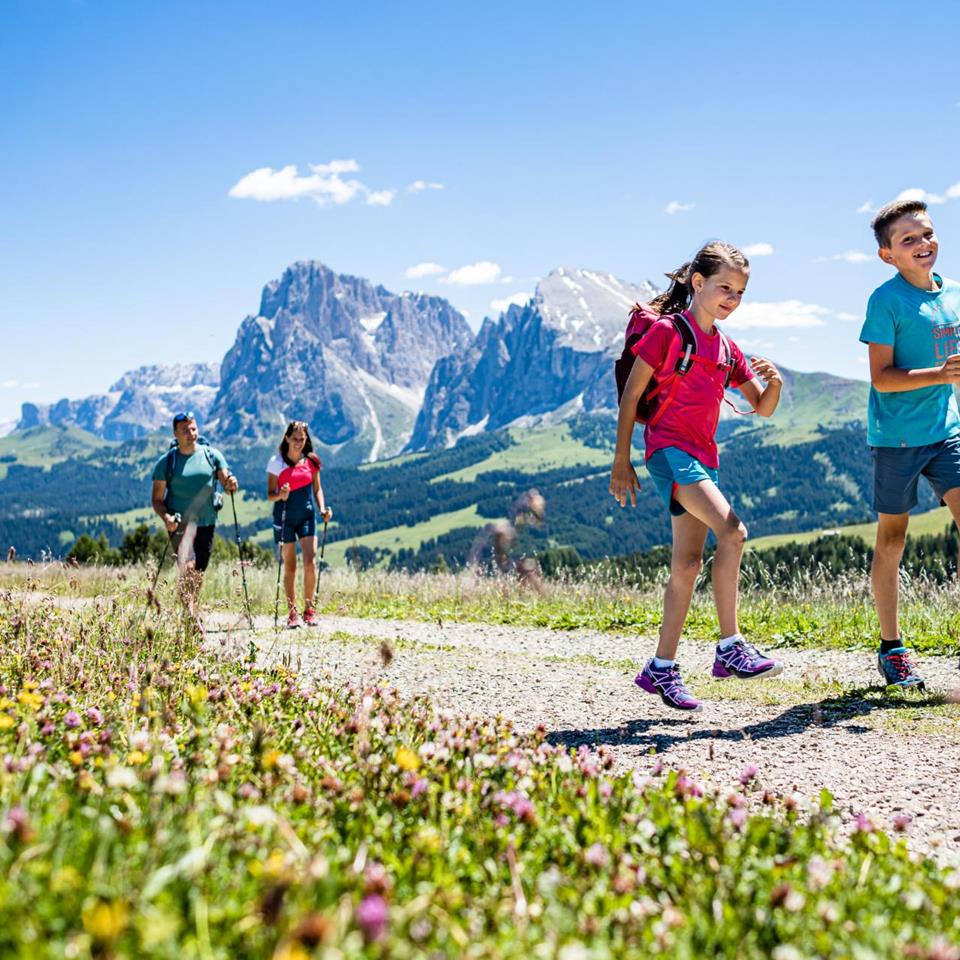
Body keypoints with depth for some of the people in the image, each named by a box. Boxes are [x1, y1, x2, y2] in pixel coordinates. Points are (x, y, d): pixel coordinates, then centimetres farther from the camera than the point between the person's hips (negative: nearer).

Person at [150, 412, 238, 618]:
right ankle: (190, 612, -23)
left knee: (198, 572, 12)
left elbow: (225, 483, 2)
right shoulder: (166, 462, -3)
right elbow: (156, 499, -1)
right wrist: (166, 517, -20)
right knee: (188, 567, -22)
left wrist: (231, 484, -23)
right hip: (179, 524, -3)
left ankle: (191, 611, 30)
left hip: (206, 523, 3)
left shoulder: (212, 455, 2)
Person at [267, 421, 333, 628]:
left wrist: (322, 508, -3)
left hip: (306, 515, 2)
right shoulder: (276, 462, -3)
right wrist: (281, 495, -25)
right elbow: (270, 494, -3)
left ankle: (309, 609, 1)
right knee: (289, 566, 1)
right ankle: (292, 612, 8)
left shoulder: (311, 461, 4)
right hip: (284, 517, -2)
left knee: (310, 561, -11)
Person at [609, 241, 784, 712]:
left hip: (702, 456, 8)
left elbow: (763, 408, 18)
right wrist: (621, 461, -7)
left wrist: (774, 382, -5)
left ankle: (661, 668, 14)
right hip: (669, 448, -8)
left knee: (688, 562, 7)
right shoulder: (666, 331, -5)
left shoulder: (728, 349, 14)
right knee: (732, 531, -23)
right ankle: (730, 647, -18)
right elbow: (630, 395, -5)